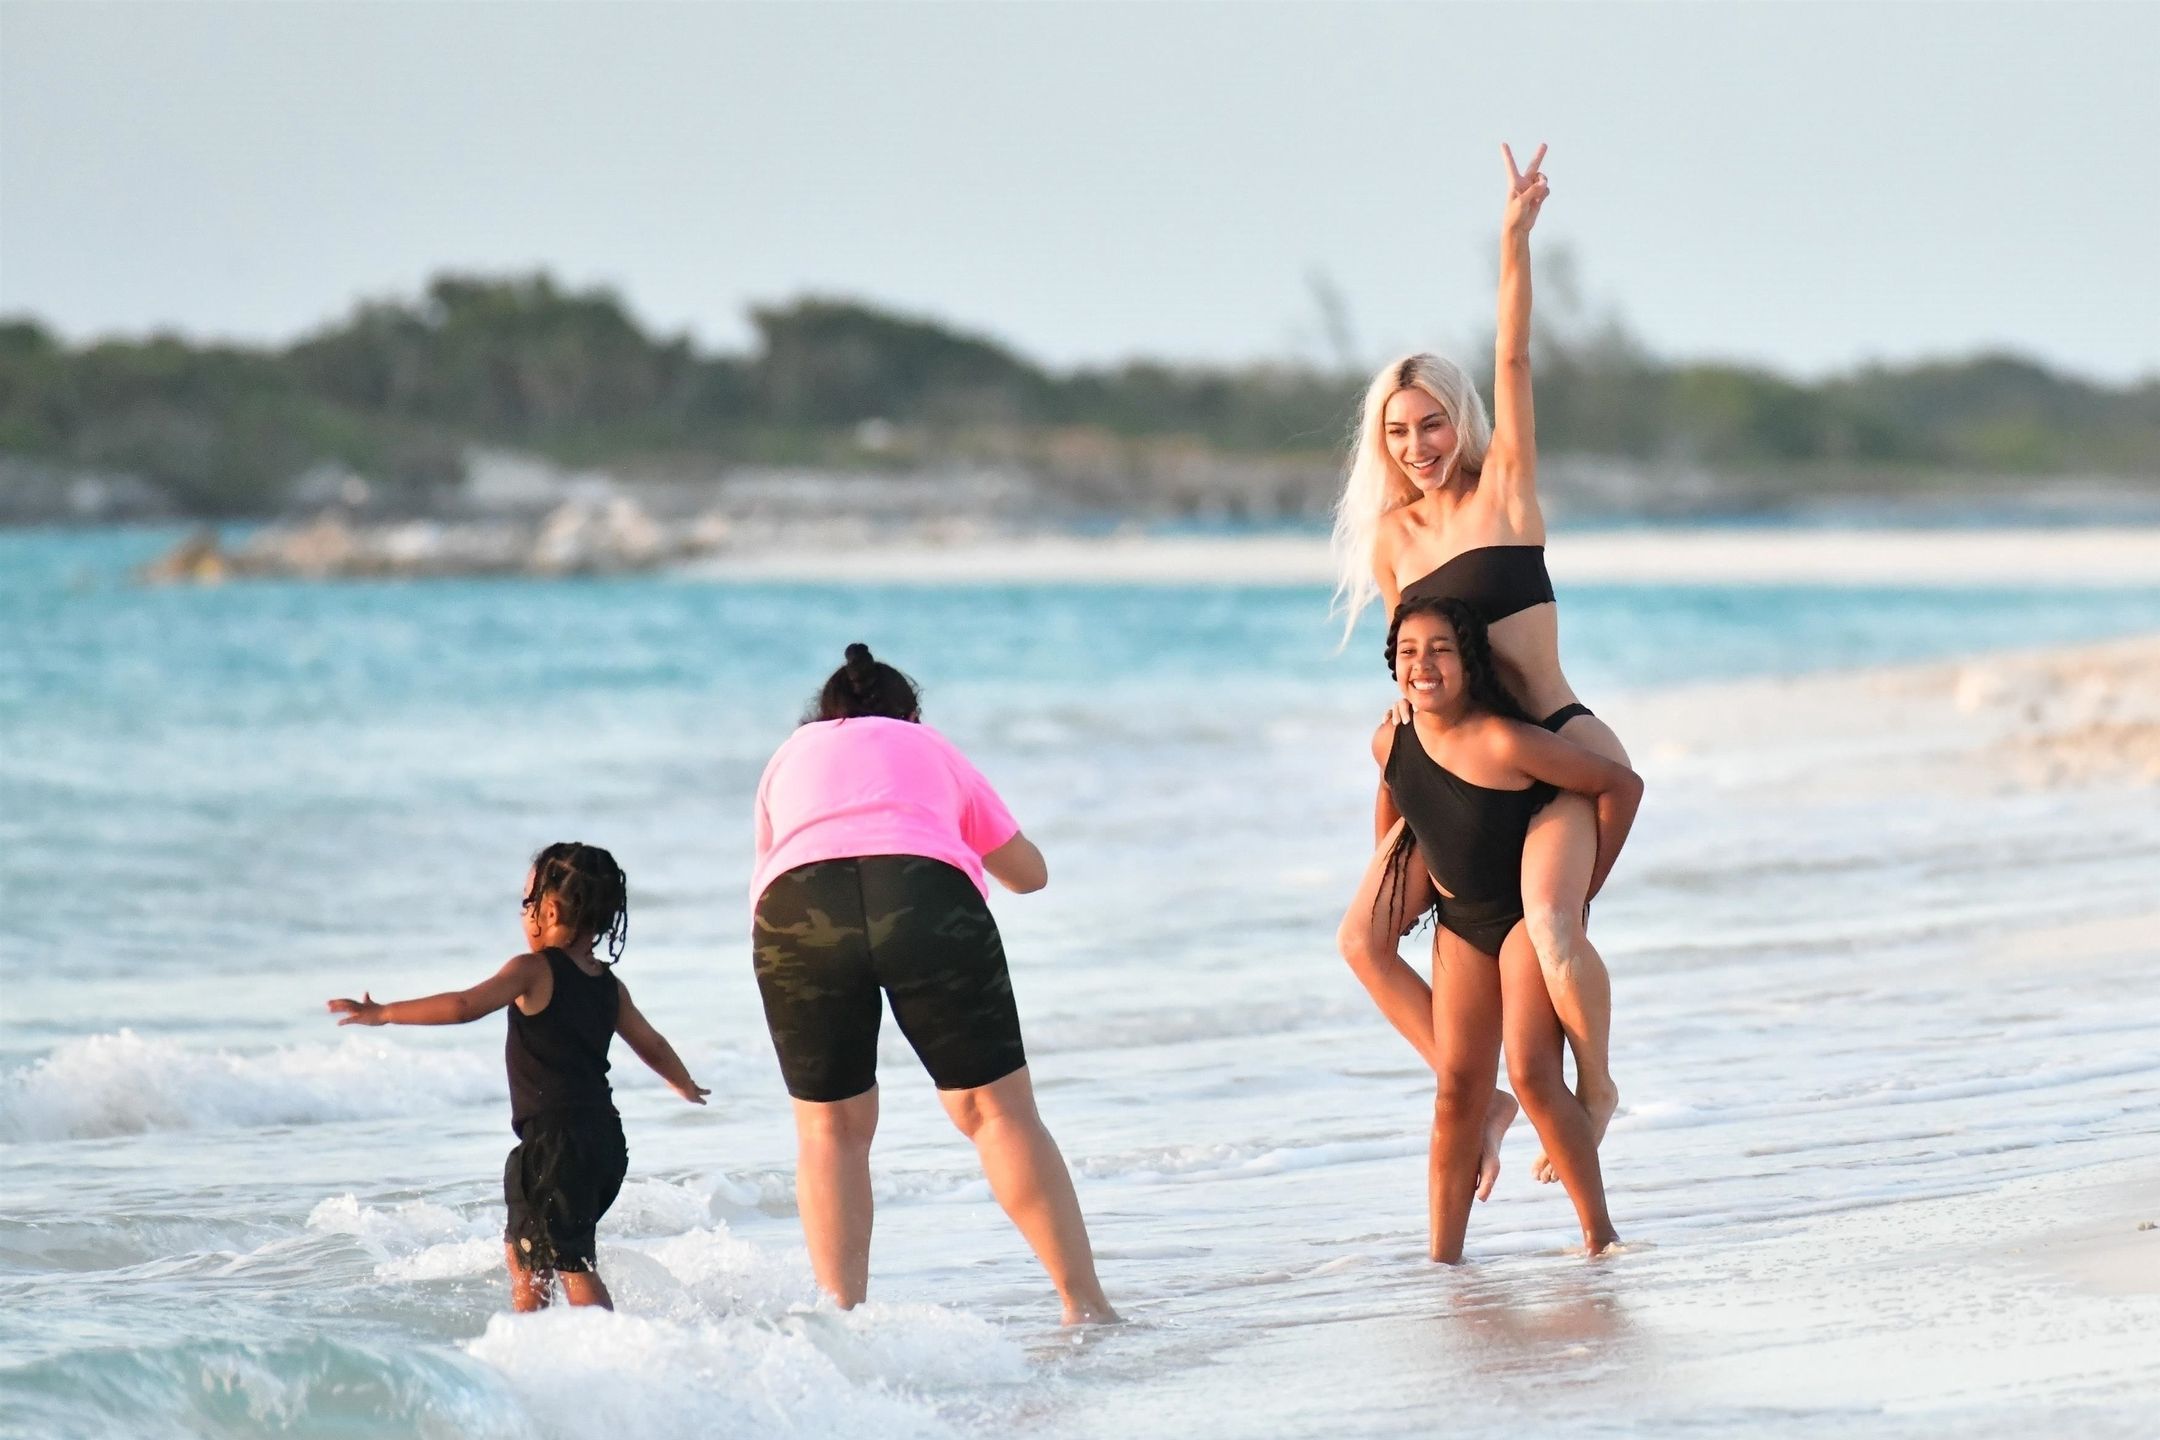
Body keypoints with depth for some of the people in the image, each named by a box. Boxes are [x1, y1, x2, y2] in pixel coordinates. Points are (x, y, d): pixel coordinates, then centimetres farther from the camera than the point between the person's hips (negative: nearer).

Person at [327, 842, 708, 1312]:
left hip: (556, 1139, -8)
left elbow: (466, 1005, -19)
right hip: (606, 1139, 8)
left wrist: (384, 1013, -14)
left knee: (570, 1263, -7)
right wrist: (685, 1085, 45)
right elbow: (651, 1044, 25)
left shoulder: (533, 971, -9)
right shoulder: (609, 986, 12)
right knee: (521, 1246, 24)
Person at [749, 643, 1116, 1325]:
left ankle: (841, 1315, 3)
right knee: (998, 1110, 5)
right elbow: (1029, 873, 42)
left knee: (830, 1127, 14)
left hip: (796, 904, 1)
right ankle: (1085, 1304, 0)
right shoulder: (933, 748, 34)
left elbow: (765, 878, 41)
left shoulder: (791, 754, 35)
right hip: (929, 894, -1)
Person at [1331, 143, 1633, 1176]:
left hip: (1563, 751, -7)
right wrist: (1408, 716, -1)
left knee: (1549, 923, -31)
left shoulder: (1503, 491, -2)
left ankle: (1597, 1085, -9)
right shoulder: (1389, 539, 10)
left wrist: (1515, 241, -20)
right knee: (1367, 943, 4)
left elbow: (1514, 364, -12)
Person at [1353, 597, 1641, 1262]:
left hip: (1530, 913, -5)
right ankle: (1443, 1257, 2)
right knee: (1457, 1089, 0)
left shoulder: (1504, 744, -26)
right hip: (1460, 924, 5)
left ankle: (1599, 1234, -7)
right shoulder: (1391, 743, -8)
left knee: (1532, 1073, -17)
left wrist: (1586, 881, -12)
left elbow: (1622, 785, -18)